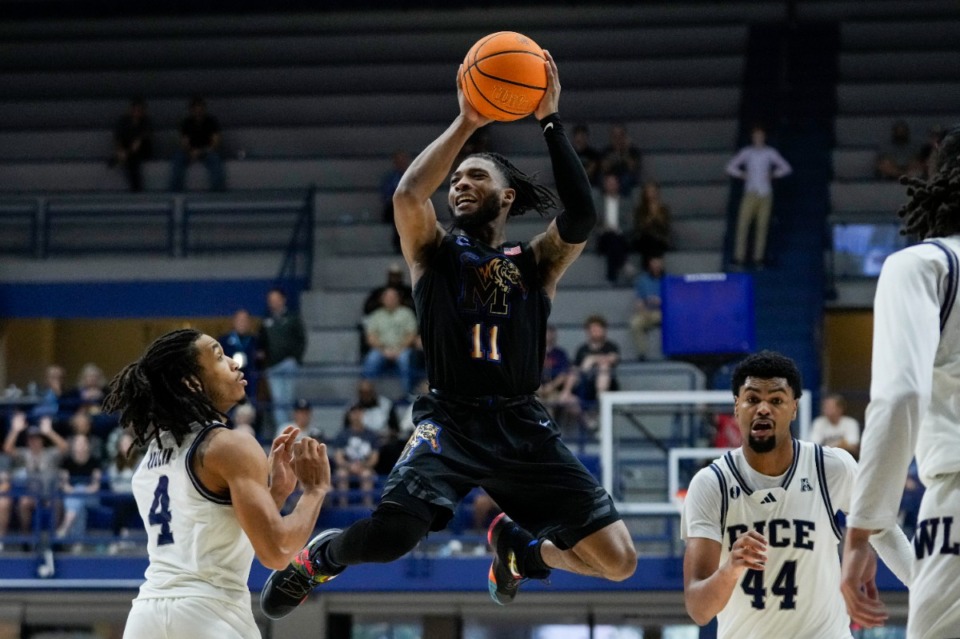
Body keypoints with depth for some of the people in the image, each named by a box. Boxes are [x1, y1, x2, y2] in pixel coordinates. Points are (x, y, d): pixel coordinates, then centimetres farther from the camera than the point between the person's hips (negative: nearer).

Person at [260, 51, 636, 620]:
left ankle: (518, 544, 27)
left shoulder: (536, 263, 12)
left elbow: (582, 218, -9)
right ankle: (318, 557, 8)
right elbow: (408, 197, -13)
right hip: (450, 420, -2)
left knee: (618, 562, -7)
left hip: (524, 426, 2)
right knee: (388, 537, -31)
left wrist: (551, 122, -10)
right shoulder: (434, 252, 10)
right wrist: (465, 124, -14)